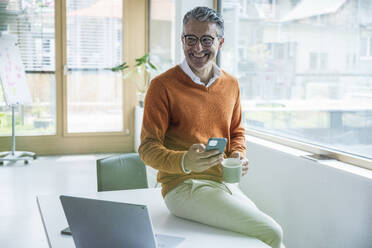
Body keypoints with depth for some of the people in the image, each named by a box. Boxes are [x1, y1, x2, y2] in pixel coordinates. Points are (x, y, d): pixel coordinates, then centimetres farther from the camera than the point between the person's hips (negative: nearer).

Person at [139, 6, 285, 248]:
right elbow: (148, 147, -9)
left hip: (224, 182, 6)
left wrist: (238, 154, 1)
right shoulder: (163, 85, -8)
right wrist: (184, 162, -28)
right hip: (184, 186, -6)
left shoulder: (231, 84, 10)